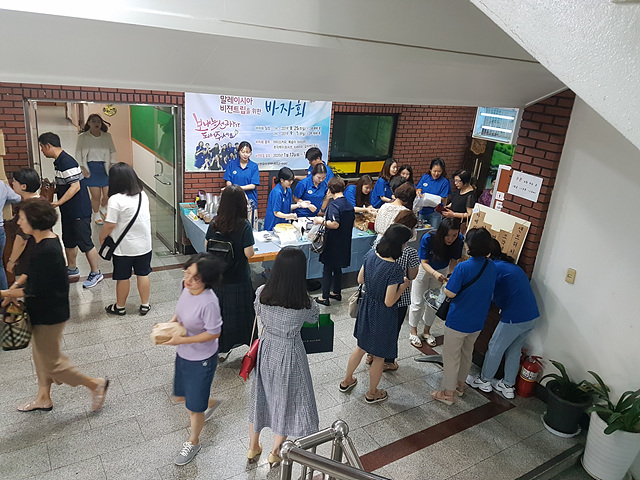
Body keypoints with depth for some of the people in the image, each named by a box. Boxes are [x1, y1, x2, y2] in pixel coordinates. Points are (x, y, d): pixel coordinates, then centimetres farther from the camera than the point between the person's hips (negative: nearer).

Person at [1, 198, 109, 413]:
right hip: (44, 312, 10)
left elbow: (36, 289, -24)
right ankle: (43, 398, 43)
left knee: (50, 362, 7)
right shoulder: (44, 241, 0)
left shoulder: (47, 251, -30)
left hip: (49, 315, -10)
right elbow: (32, 272, 13)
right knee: (41, 354, 25)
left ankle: (95, 384, 19)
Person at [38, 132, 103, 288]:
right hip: (68, 211, 10)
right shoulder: (58, 161, 11)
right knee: (69, 240, 21)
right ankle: (72, 269, 37)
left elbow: (75, 186, -26)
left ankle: (95, 273, 11)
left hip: (79, 211, -10)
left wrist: (58, 203, -27)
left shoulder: (67, 162, -21)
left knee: (84, 243, -2)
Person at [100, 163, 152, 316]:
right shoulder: (143, 195, -1)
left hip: (124, 247, -5)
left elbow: (110, 224, -18)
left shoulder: (115, 200, -20)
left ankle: (120, 307, 29)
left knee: (123, 277, 11)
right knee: (143, 274, 15)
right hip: (144, 244, 5)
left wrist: (102, 237, -1)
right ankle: (145, 305, 25)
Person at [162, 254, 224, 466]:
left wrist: (182, 340, -24)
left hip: (201, 360, -8)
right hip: (183, 355, 8)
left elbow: (214, 333, -24)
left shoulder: (209, 302, -33)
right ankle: (210, 402, 55)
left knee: (194, 407, 12)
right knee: (180, 397, 26)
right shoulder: (187, 289, -10)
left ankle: (193, 442, 40)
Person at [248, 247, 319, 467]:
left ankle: (253, 447, 44)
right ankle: (275, 453, 38)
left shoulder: (262, 292, -20)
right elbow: (314, 318, -4)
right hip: (289, 353, -3)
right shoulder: (305, 304, -27)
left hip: (266, 349, 3)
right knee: (286, 399, 20)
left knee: (261, 395, 24)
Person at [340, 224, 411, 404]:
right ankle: (372, 393, 38)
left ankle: (346, 381, 46)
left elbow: (360, 279, 3)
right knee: (379, 356, 17)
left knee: (361, 347, 28)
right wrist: (403, 286, -11)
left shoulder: (370, 255, -10)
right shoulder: (395, 270, -30)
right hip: (383, 315, -7)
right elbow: (389, 302, -24)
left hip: (366, 306, 7)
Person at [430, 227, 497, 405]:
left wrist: (446, 284, -2)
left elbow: (450, 293, -23)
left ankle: (448, 393, 21)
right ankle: (460, 385, 42)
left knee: (451, 357, 9)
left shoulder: (463, 268, -25)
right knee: (466, 354, 25)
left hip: (457, 322, -6)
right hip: (477, 322, 7)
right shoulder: (491, 267, -4)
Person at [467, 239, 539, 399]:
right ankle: (508, 386, 33)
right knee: (514, 350, 21)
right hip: (532, 316, 8)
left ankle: (484, 380, 28)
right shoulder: (511, 265, 17)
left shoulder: (495, 268, -11)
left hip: (515, 318, -8)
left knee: (495, 348, 11)